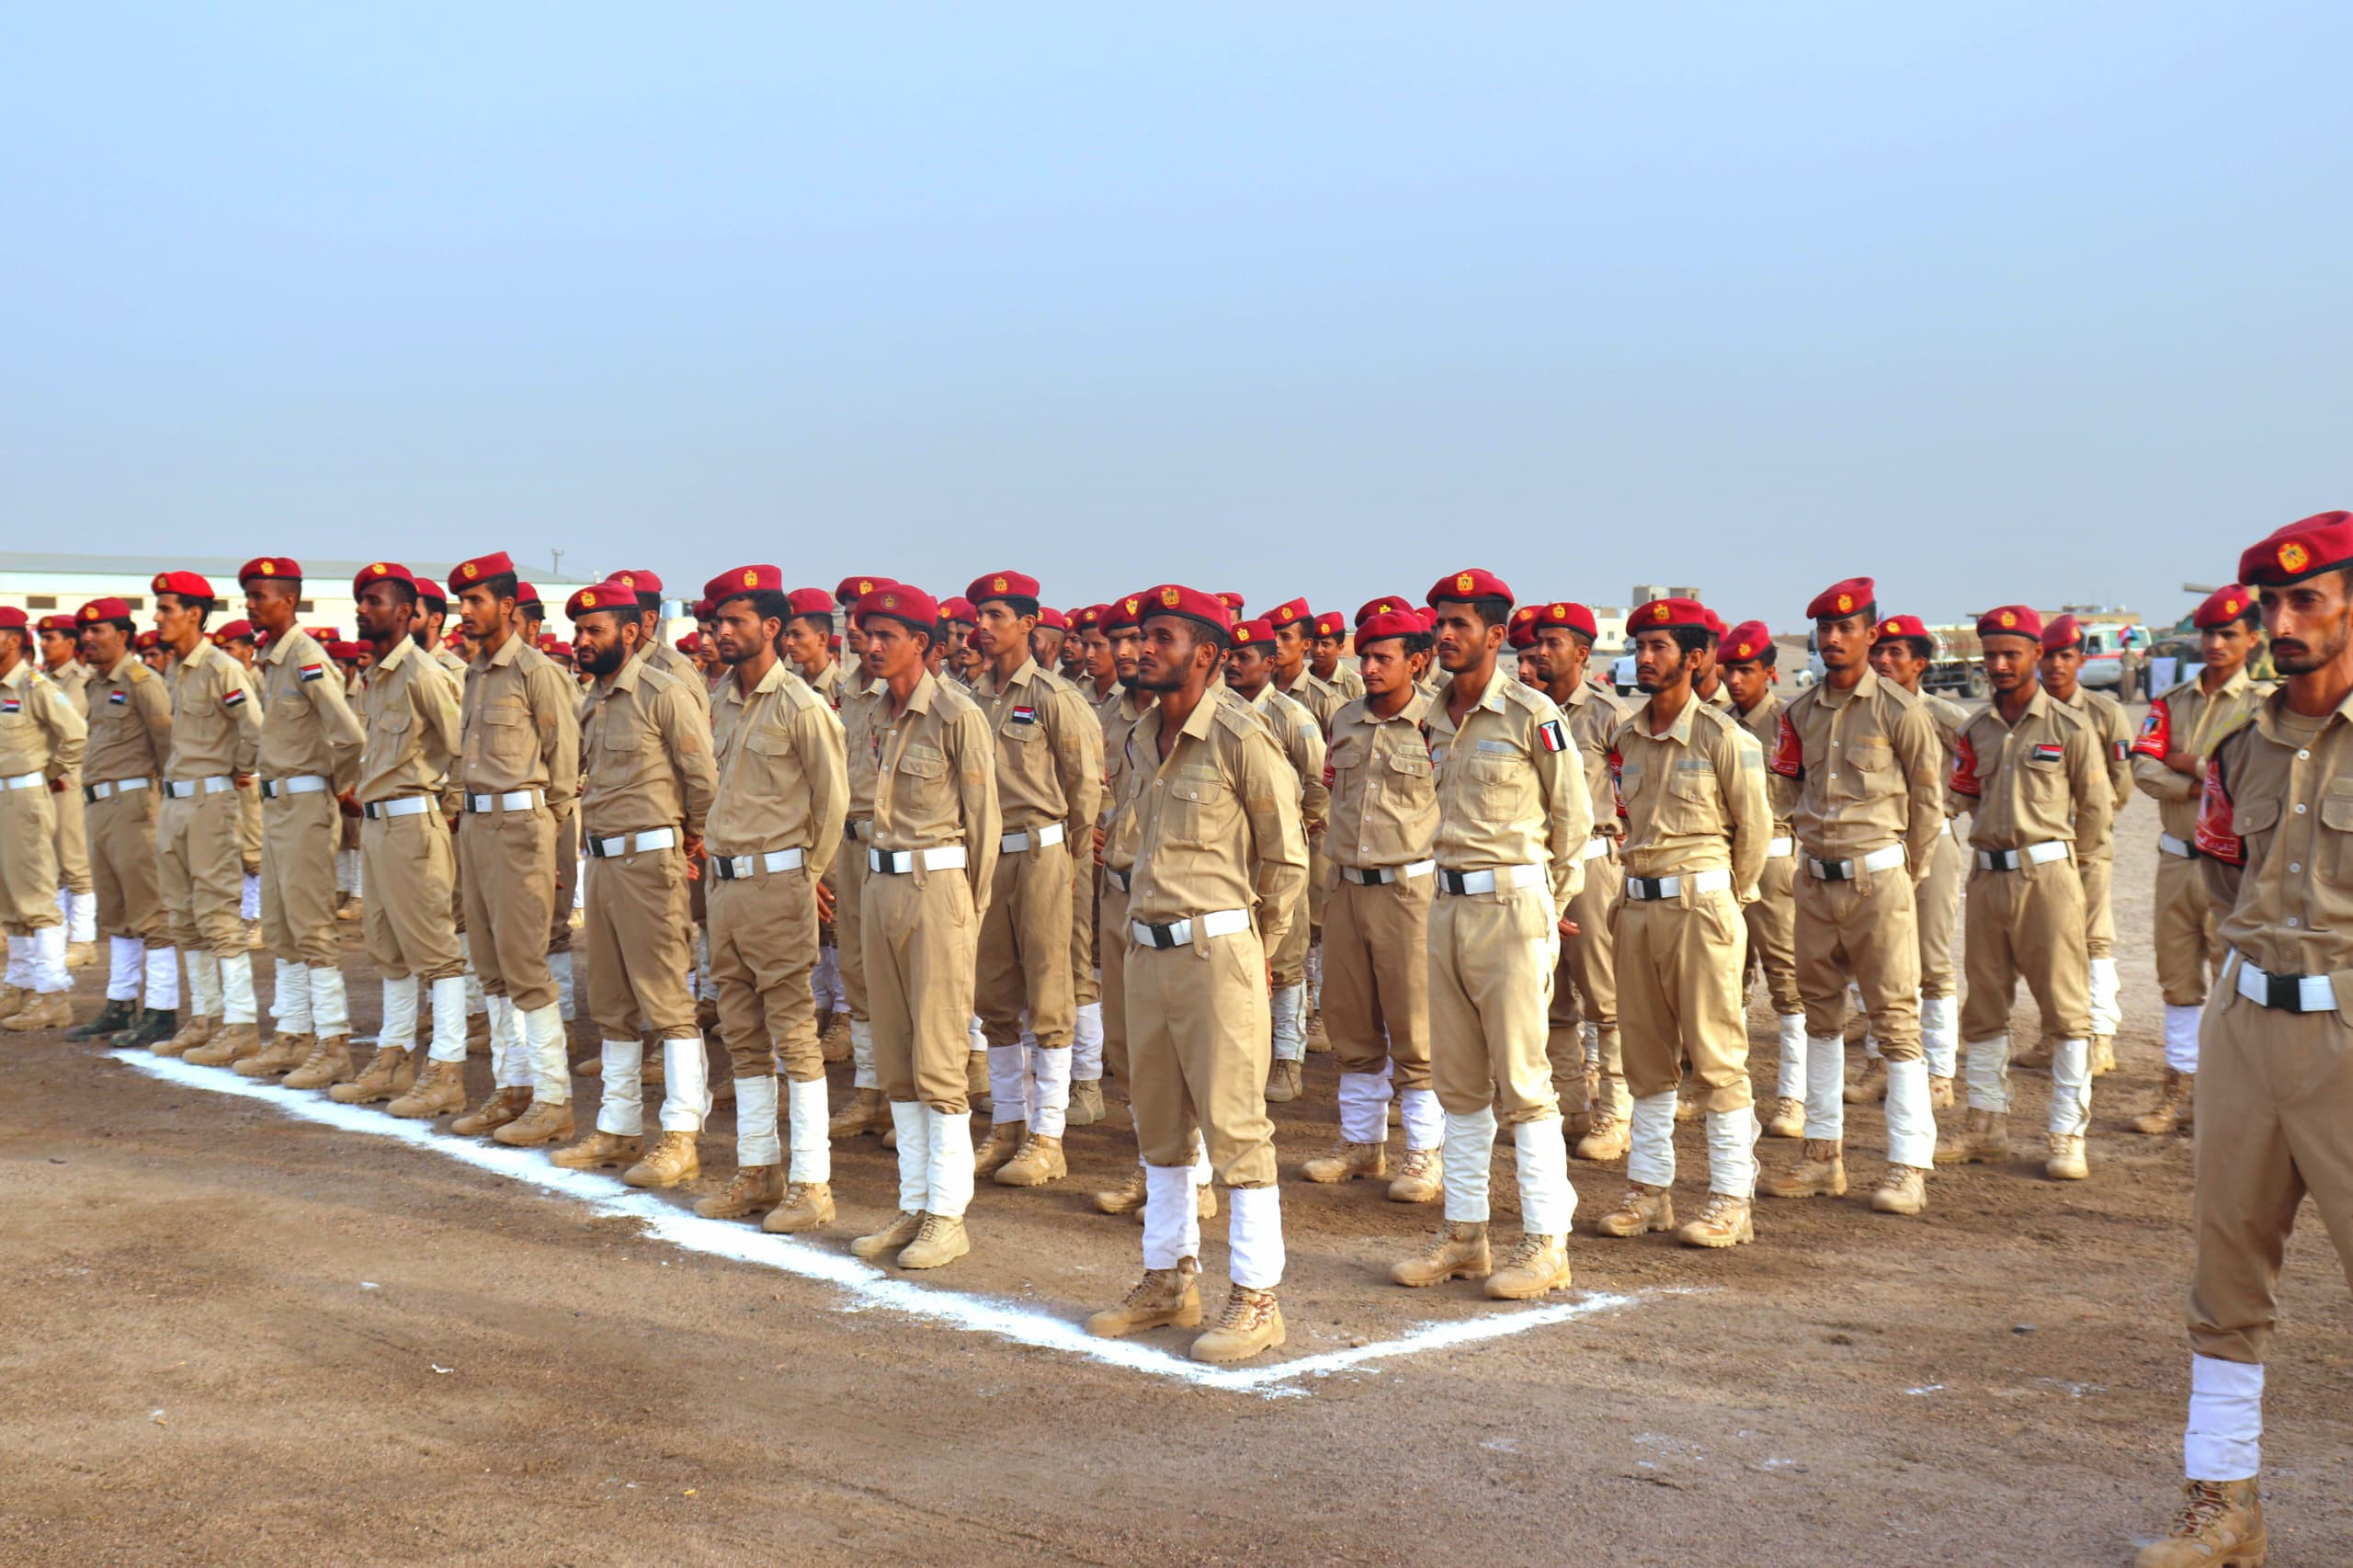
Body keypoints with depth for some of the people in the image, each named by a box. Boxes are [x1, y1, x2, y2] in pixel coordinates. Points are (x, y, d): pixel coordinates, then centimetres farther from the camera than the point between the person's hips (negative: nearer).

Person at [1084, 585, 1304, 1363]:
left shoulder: (1241, 736, -12)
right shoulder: (1145, 736, 11)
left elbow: (1286, 856, -7)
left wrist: (1256, 947, 1)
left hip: (1215, 948, -8)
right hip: (1147, 948, 8)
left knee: (1234, 1124, -4)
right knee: (1159, 1122, 15)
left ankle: (1256, 1299, 4)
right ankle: (1169, 1279, 26)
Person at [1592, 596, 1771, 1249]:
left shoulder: (1721, 736, -8)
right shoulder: (1629, 736, 10)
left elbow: (1754, 826, -1)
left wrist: (1731, 897, 7)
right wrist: (1641, 886, 17)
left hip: (1700, 903, -6)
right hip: (1638, 901, 6)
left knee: (1716, 1055, -3)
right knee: (1645, 1054, 11)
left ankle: (1733, 1199, 3)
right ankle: (1648, 1188, 20)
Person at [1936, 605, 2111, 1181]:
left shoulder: (2069, 728, -3)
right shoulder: (1976, 730, 9)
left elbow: (2095, 808, 3)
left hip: (2047, 874, -5)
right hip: (1987, 875, 5)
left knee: (2066, 1006, -3)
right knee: (1983, 1005, 9)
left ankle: (2068, 1135, 2)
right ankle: (1987, 1123, 20)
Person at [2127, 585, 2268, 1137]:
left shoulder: (2263, 703, -1)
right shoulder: (2171, 702, 11)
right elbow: (2143, 769, -2)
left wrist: (2190, 765, -7)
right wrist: (2204, 784, -14)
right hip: (2176, 857, 5)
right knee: (2178, 980, 10)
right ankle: (2180, 1090, 17)